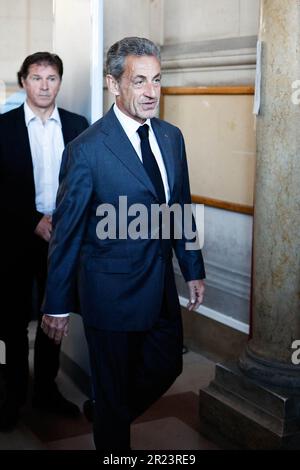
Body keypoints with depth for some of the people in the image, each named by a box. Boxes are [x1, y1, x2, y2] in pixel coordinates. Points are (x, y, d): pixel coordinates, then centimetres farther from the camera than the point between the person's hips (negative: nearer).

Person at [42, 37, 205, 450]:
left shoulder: (171, 137, 2)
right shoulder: (87, 149, -17)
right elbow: (67, 231, -13)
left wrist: (194, 269, 13)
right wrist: (56, 305, -8)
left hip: (162, 284, 7)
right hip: (113, 289, -6)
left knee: (167, 367, 22)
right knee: (114, 390, 11)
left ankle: (116, 414, 48)